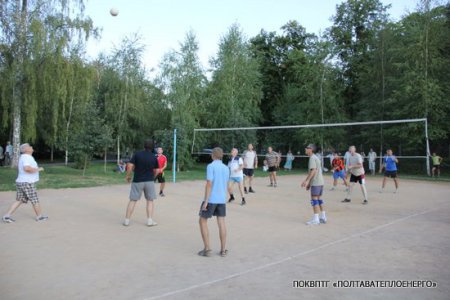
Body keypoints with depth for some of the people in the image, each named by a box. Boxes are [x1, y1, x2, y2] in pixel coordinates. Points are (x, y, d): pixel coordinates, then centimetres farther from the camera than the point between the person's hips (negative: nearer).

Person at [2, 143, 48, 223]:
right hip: (28, 183, -9)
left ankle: (7, 216, 10)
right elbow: (27, 168, -34)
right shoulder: (27, 157, -18)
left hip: (20, 182, 9)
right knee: (35, 200, 5)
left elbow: (18, 167, 30)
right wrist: (37, 169, -21)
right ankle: (40, 216, 17)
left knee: (19, 200, 14)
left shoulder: (22, 157, 14)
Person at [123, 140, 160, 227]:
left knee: (133, 200, 7)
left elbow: (130, 165, -11)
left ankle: (126, 220, 10)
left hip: (137, 181, 0)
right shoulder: (154, 158, -1)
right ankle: (150, 220, 8)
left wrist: (128, 175, 3)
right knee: (150, 200, 10)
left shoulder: (137, 154, -6)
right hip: (149, 181, 0)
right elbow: (156, 171, 4)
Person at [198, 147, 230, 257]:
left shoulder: (210, 166, -11)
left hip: (211, 199, -6)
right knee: (221, 223, 8)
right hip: (222, 199, 6)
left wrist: (205, 201, -15)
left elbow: (209, 184, -17)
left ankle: (207, 249, 6)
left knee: (202, 221, 8)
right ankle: (223, 250, 10)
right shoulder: (226, 168, 8)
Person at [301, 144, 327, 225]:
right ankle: (323, 217, 19)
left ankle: (315, 219, -4)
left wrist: (306, 181, -25)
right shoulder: (316, 157, 19)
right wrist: (309, 183, 24)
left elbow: (313, 170, -22)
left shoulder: (312, 158, -12)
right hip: (320, 182, 10)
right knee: (319, 199, 14)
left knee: (314, 199, -6)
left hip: (316, 183, -10)